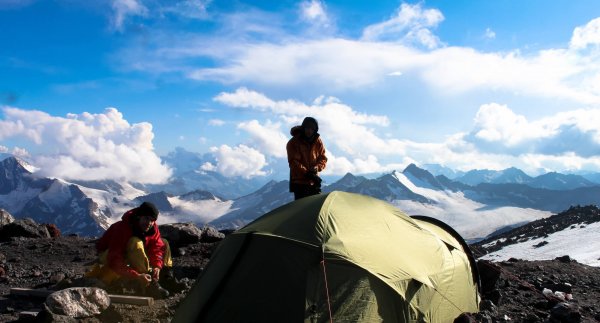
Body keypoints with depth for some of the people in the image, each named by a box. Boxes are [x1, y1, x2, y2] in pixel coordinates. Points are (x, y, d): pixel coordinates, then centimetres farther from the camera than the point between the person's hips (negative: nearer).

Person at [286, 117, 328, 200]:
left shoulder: (318, 141, 4)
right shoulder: (293, 143, -10)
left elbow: (323, 158, 7)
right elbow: (293, 162, -14)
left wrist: (317, 167, -14)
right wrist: (306, 173, -23)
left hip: (314, 181, 5)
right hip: (299, 182, -5)